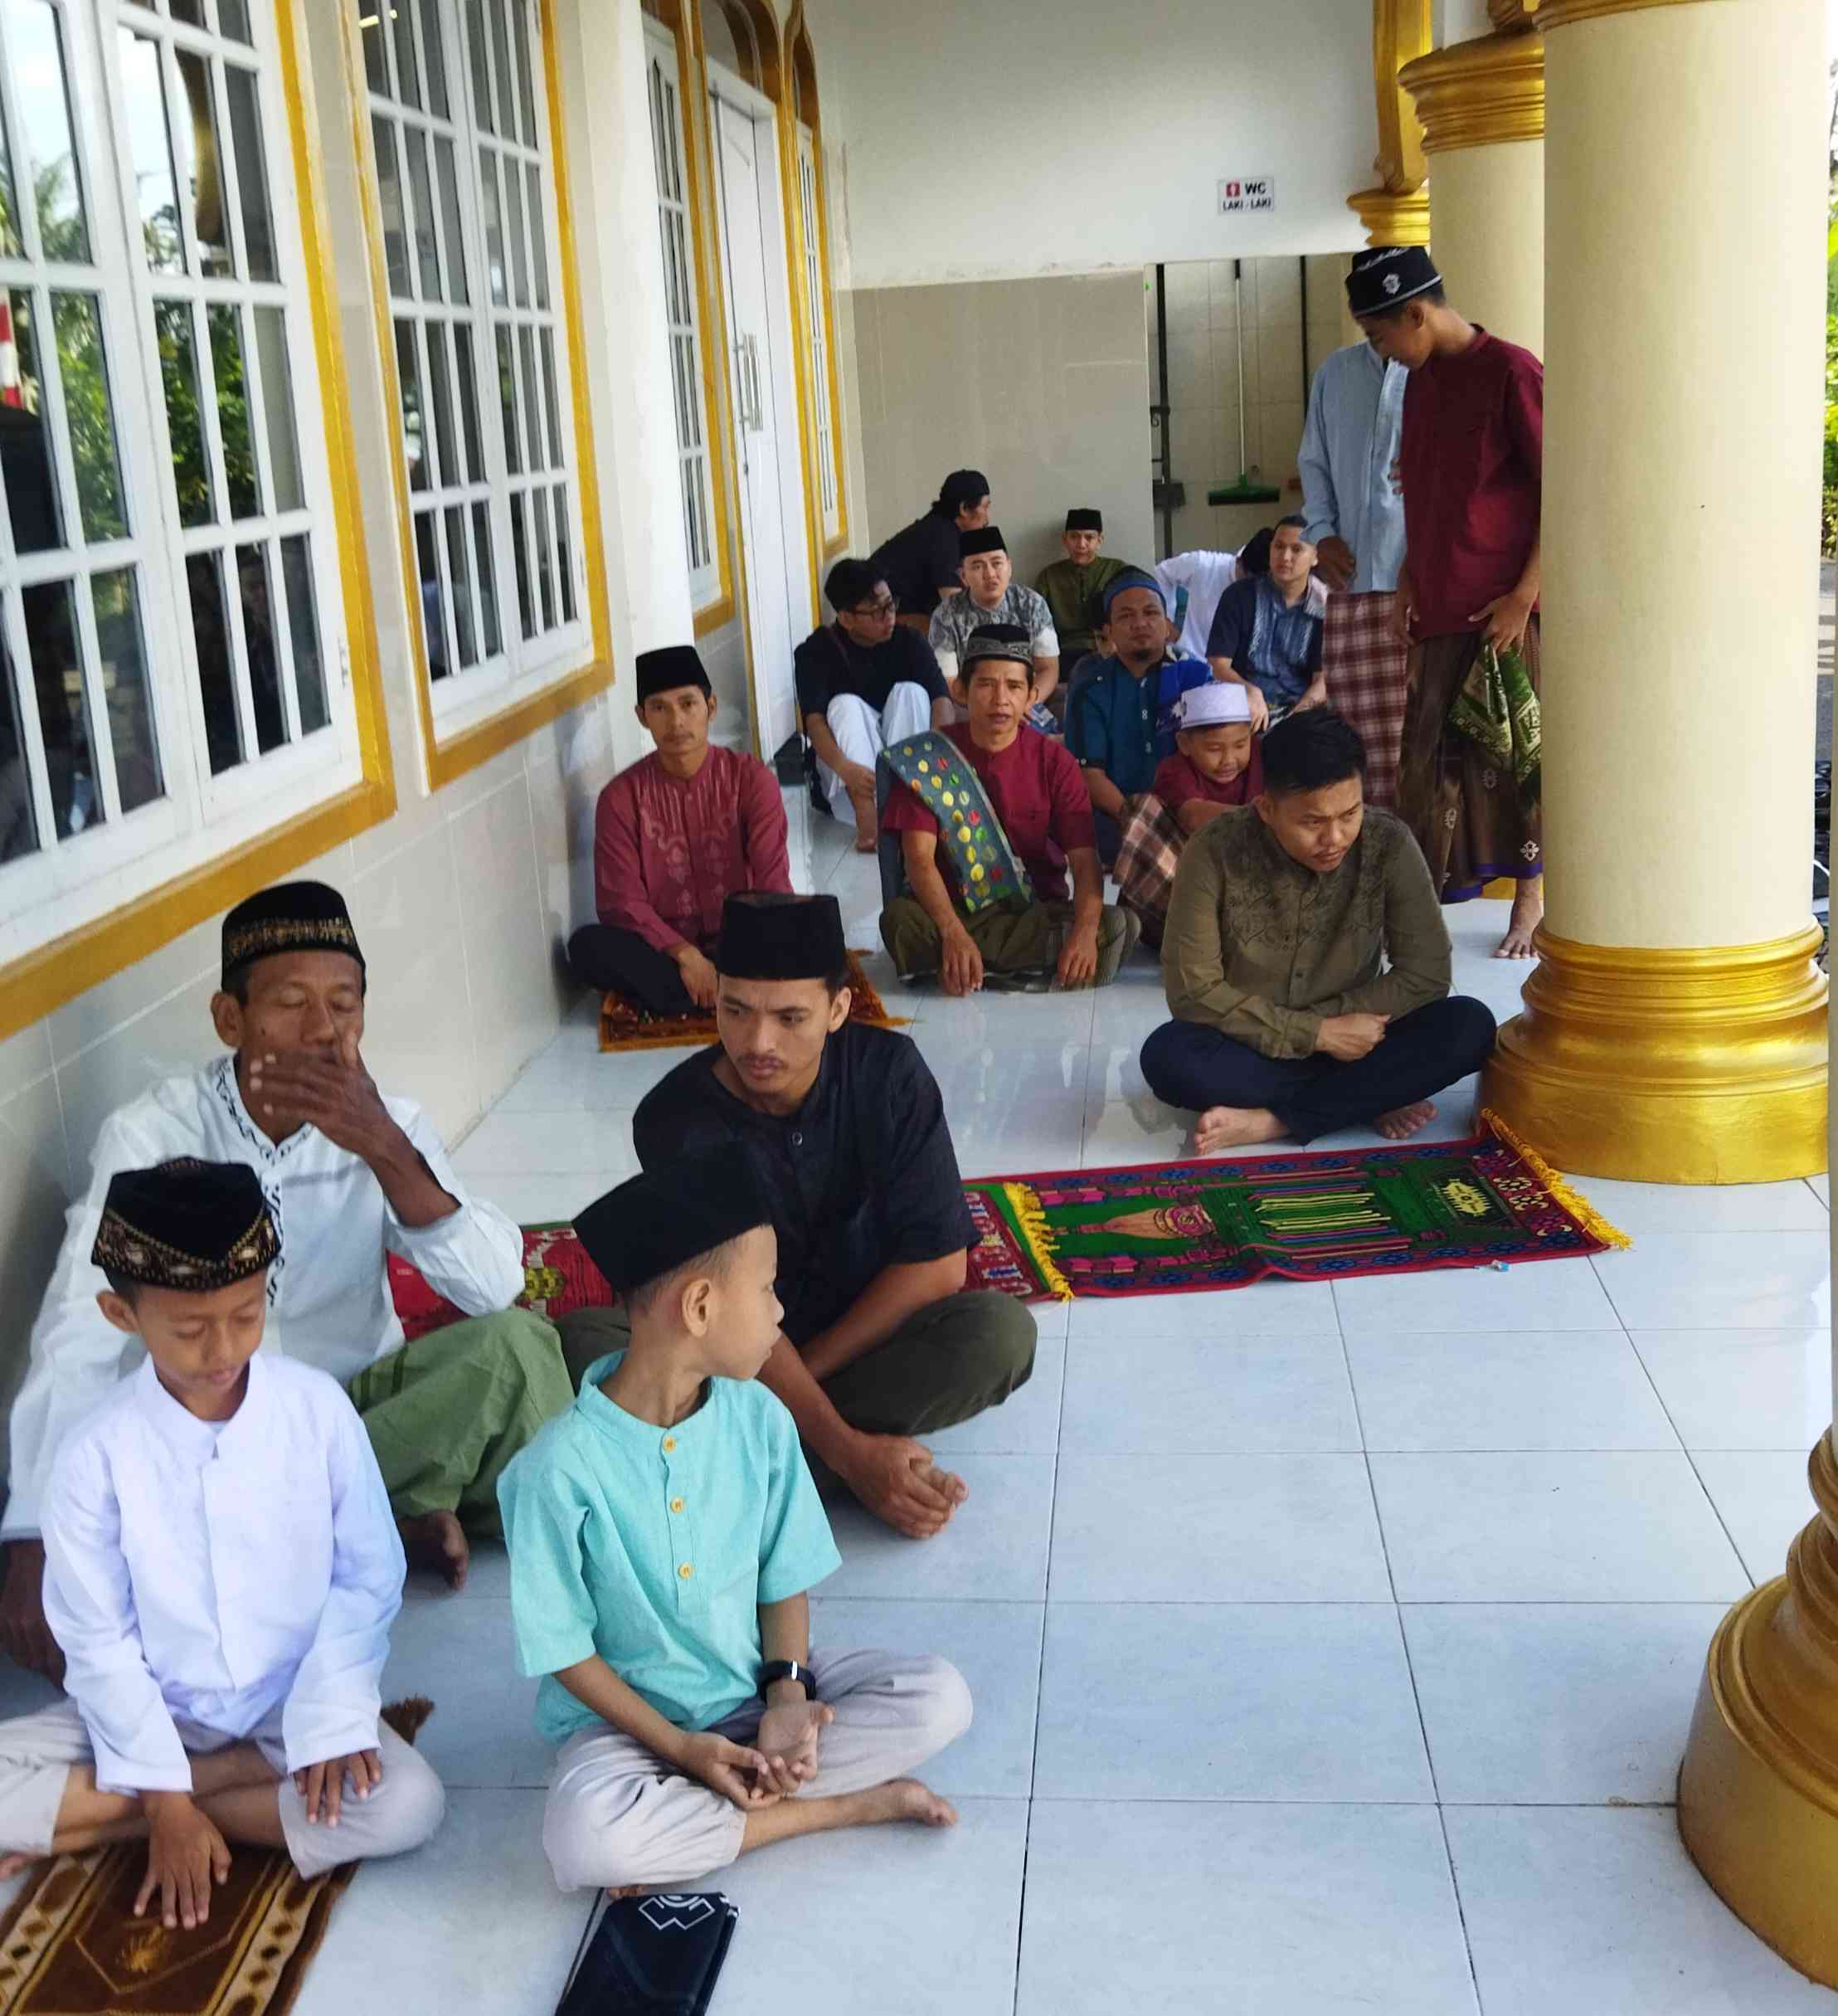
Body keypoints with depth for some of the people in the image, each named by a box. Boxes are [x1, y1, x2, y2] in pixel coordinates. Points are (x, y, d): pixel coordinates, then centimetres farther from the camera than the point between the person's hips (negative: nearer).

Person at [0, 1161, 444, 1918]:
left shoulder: (318, 1408, -14)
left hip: (293, 1703, 2)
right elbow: (98, 1643, -10)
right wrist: (163, 1796, -14)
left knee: (406, 1803, -27)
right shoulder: (95, 1453, -15)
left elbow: (368, 1579, -6)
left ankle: (97, 1825, -13)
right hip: (153, 1712, -1)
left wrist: (332, 1719, -18)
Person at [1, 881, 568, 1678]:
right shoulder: (151, 1135, -15)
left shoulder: (388, 1126, -7)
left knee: (516, 1340, -27)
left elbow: (495, 1288, -20)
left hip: (363, 1401, 0)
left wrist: (386, 1151, -34)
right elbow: (79, 1337, -25)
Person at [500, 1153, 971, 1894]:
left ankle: (687, 1825, -15)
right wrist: (678, 1747, -19)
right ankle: (850, 1803, -17)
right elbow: (564, 1648, -13)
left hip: (754, 1689, 5)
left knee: (939, 1696, -14)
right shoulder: (563, 1467, -21)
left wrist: (786, 1692, -14)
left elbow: (785, 1580, 2)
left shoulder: (759, 1419, -6)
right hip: (628, 1714, -4)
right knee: (585, 1839, -35)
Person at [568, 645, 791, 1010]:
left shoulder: (751, 778, -5)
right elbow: (622, 902, -9)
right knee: (587, 946, -30)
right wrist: (685, 954, -23)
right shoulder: (622, 797, -4)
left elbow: (773, 884, -12)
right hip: (664, 949, 1)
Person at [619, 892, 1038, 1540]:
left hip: (864, 1337, 1)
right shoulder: (675, 1120, -19)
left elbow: (937, 1262, -16)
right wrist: (850, 1453, -31)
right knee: (581, 1338, -29)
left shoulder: (888, 1072, -15)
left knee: (999, 1330, -30)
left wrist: (795, 1383, -19)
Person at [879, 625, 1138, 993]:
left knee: (1114, 925, -26)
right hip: (953, 911, -2)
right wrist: (953, 933, -32)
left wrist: (1085, 930, -31)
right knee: (900, 919, -33)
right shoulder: (927, 757, -3)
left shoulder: (1053, 761, -1)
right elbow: (919, 857, -13)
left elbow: (1084, 860, -9)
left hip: (1038, 914, 2)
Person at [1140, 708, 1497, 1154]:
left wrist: (1324, 1022, -19)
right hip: (1251, 1050, -1)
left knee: (1470, 1026, -24)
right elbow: (1193, 991, -19)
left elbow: (1425, 974, -12)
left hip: (1351, 1045, 2)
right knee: (1166, 1055, -33)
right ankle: (1370, 1100, -20)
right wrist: (1318, 1032, -23)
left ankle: (1270, 1121, -23)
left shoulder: (1388, 845, -15)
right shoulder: (1216, 852, -20)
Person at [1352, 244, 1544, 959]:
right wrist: (1408, 582, 13)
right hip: (1439, 607, 7)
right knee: (1431, 756, 8)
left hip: (1502, 608, -7)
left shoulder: (1511, 371, -10)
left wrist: (1525, 596, -14)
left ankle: (1530, 903, 11)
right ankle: (1420, 898, 16)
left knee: (1516, 752, 0)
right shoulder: (1422, 381, 13)